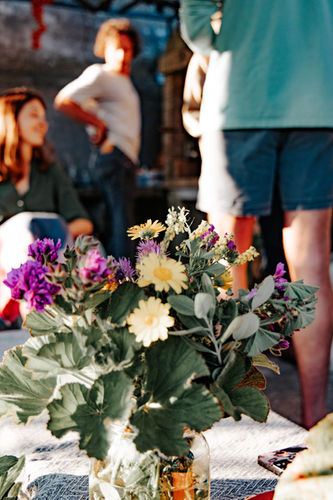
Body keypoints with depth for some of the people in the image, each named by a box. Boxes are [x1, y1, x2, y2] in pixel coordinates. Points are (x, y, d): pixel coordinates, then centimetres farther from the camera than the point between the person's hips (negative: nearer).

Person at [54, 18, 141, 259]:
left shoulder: (123, 81, 23)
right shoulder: (99, 74, -5)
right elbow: (63, 101, -16)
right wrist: (98, 123, -11)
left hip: (126, 159, 10)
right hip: (113, 156, -10)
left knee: (119, 225, 10)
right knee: (121, 223, -16)